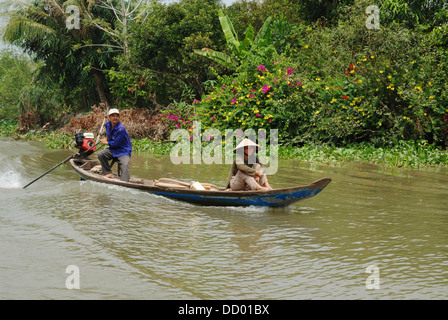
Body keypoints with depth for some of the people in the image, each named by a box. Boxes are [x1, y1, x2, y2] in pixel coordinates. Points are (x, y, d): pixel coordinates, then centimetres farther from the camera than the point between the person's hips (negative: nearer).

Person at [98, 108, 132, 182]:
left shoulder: (121, 129, -23)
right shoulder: (107, 125, 2)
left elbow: (116, 143, -21)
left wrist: (106, 142, -6)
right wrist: (106, 138, 19)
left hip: (123, 151, -7)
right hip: (113, 150, 7)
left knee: (124, 165, -27)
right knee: (100, 154, -14)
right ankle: (109, 173, -8)